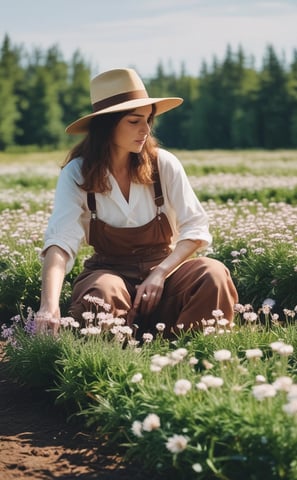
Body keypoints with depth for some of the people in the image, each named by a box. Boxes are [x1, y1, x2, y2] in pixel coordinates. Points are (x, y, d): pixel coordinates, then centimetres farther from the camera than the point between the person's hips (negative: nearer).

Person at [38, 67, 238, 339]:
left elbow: (196, 228, -7)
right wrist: (50, 305, -44)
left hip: (163, 268, 2)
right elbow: (60, 241, -26)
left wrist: (160, 273, -23)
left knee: (213, 274, -29)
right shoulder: (77, 173, -12)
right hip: (109, 272, -1)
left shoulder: (163, 164, -8)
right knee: (103, 294, -38)